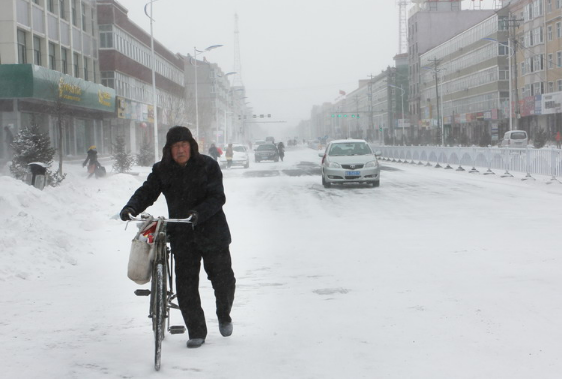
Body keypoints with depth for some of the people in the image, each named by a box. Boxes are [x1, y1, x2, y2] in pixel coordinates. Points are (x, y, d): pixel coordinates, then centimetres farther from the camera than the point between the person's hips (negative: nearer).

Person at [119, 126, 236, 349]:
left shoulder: (208, 166, -6)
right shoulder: (162, 170, 3)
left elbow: (217, 197, -13)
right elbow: (147, 192, -2)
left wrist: (198, 213, -30)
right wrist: (131, 208, -23)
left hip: (211, 231, -2)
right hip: (181, 235, 2)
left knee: (223, 280, 6)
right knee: (186, 285, -4)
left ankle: (224, 316, 36)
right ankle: (197, 332, 9)